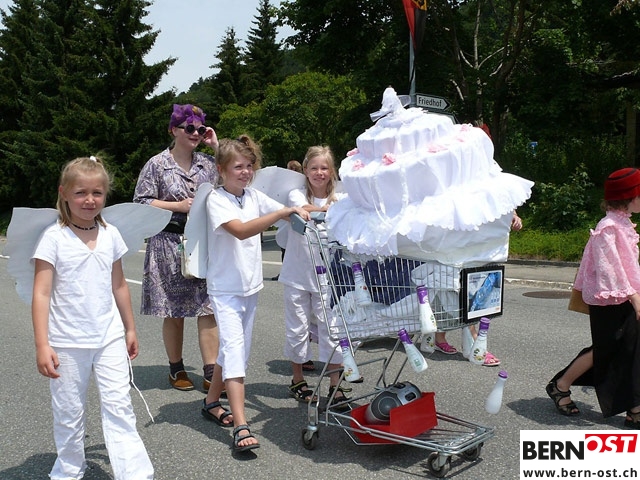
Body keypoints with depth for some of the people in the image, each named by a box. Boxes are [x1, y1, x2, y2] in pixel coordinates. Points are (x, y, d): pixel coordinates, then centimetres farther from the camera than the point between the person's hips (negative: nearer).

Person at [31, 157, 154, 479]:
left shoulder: (110, 234, 3)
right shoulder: (54, 237, -9)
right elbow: (41, 294, -10)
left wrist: (129, 328, 17)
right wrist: (42, 345, -15)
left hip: (109, 338, 3)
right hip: (67, 343, -2)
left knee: (119, 407, 1)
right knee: (69, 413, 11)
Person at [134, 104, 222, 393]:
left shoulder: (207, 163, 10)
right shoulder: (157, 165, -1)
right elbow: (140, 203, -3)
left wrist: (218, 148, 4)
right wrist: (178, 206, -13)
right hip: (170, 244, -3)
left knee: (209, 307, -2)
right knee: (174, 310, 7)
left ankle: (211, 373, 4)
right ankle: (176, 369, 24)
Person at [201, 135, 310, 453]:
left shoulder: (254, 196, 5)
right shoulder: (216, 199, -13)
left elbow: (290, 214, 5)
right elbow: (241, 230, -29)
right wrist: (283, 212, -35)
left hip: (251, 285, 7)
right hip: (225, 287, -7)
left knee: (238, 348, 14)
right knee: (234, 348, -14)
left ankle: (212, 402, 33)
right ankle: (241, 428, -15)